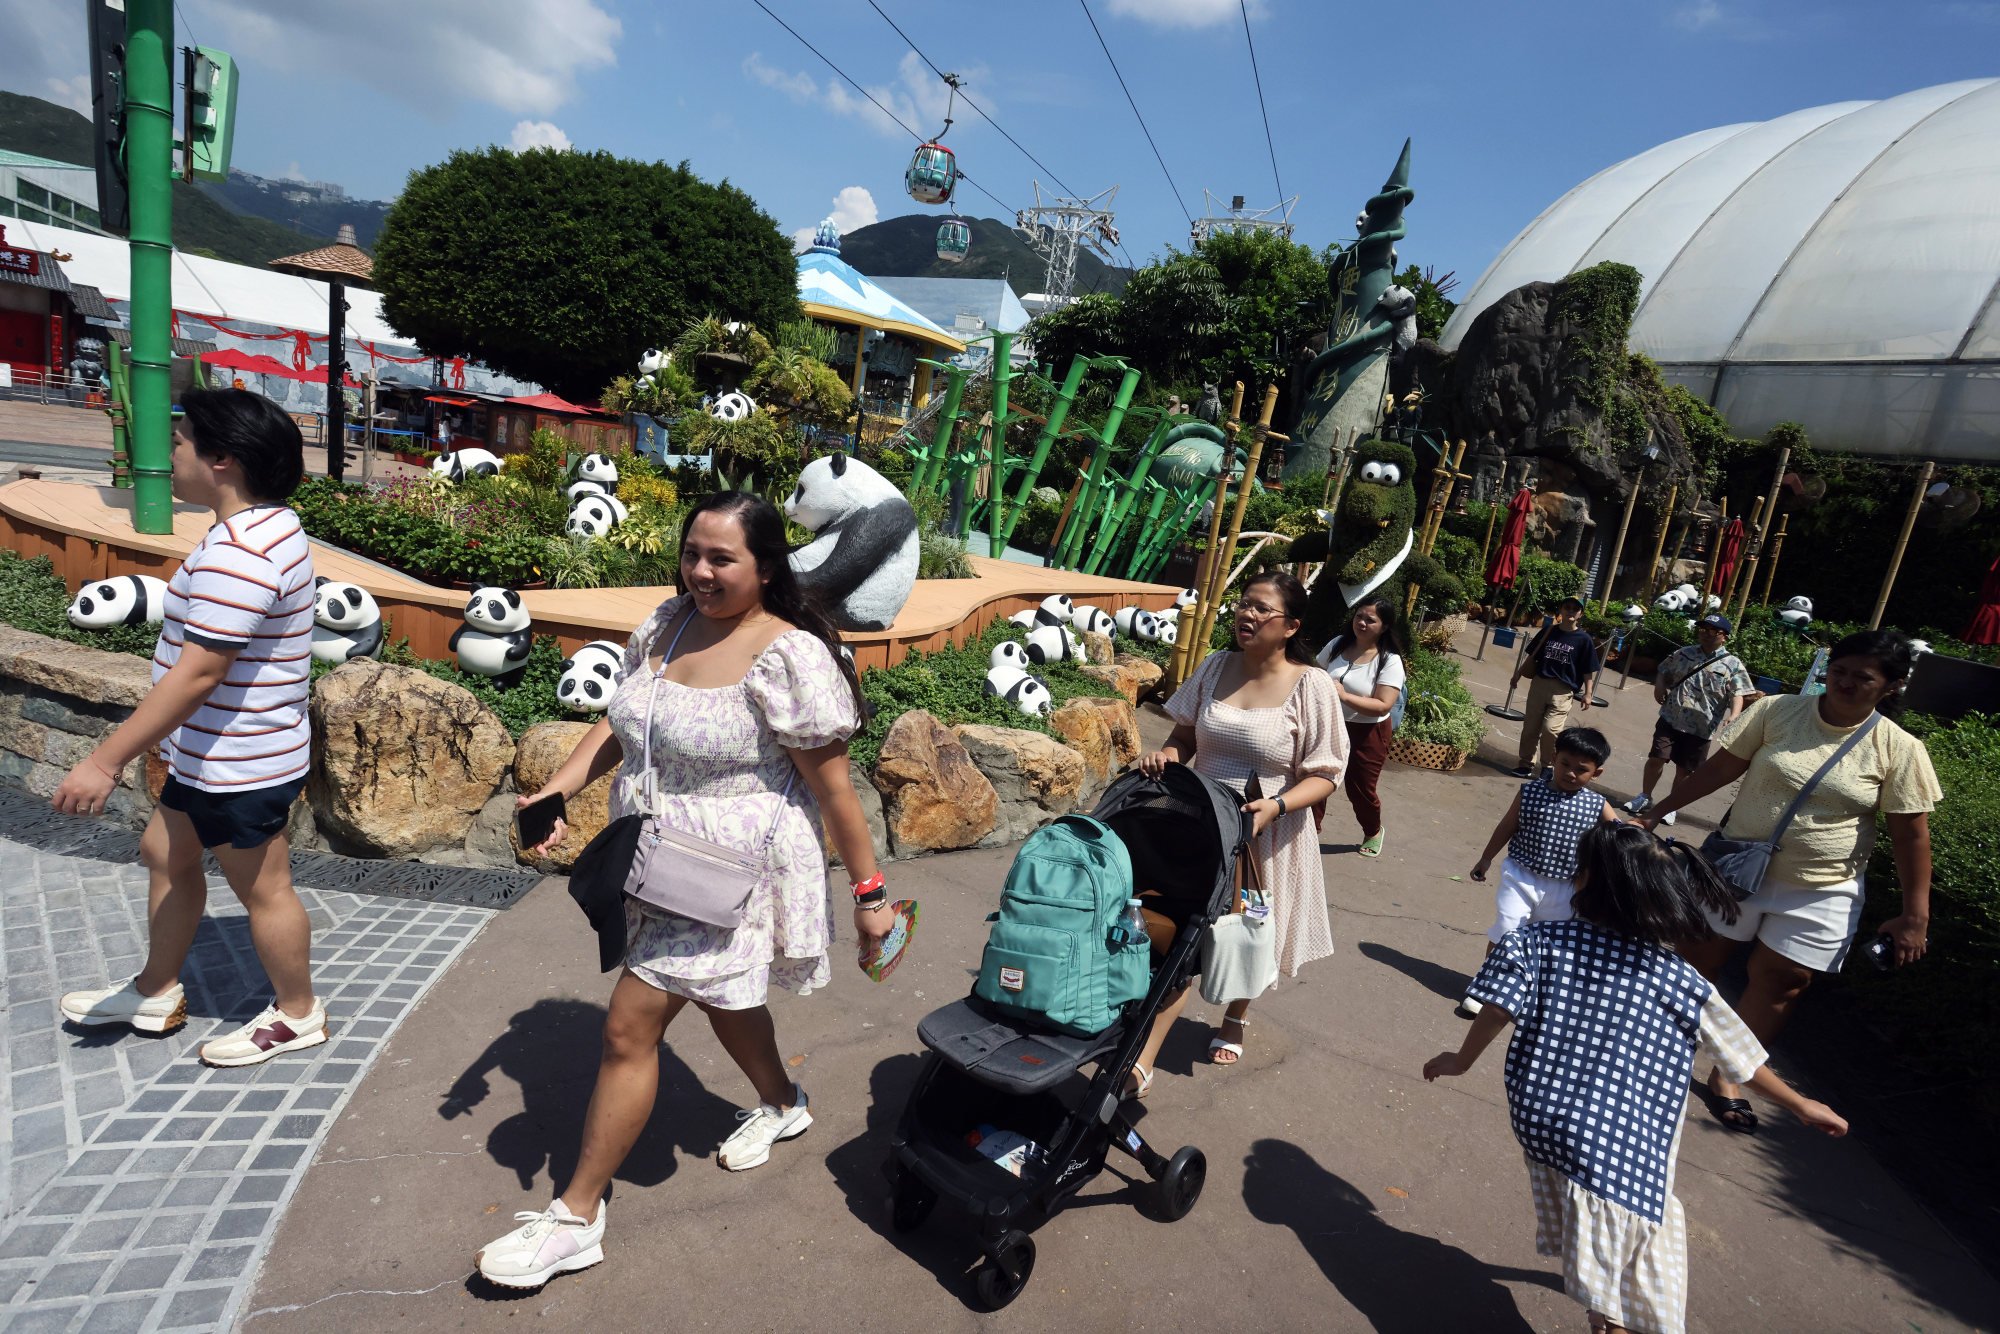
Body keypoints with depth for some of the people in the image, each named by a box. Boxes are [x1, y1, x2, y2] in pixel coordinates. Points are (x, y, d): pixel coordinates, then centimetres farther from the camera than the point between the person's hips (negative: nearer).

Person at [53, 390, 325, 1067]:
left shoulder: (237, 554, -27)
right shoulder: (270, 526, 6)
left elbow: (196, 675, -29)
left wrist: (104, 761, -23)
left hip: (240, 765, -10)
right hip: (216, 754, 10)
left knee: (262, 888, 6)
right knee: (166, 853, 23)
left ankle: (296, 1015, 26)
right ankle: (156, 992, 42)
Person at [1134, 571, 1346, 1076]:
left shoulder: (1311, 685, -13)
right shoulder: (1215, 667, 0)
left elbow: (1323, 775, -11)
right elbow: (1185, 733, 10)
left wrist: (1277, 806, -27)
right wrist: (1167, 753, -11)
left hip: (1267, 835, -2)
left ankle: (1235, 1021, 46)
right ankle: (1143, 1059, 7)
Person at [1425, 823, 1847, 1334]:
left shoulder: (1544, 941, -8)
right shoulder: (1681, 982, -3)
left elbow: (1500, 1009, -9)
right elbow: (1743, 1058, 7)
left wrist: (1462, 1059, 7)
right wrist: (1802, 1105, 24)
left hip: (1539, 1118, 3)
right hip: (1622, 1142, -3)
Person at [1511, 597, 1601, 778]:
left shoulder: (1584, 640, -2)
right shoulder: (1548, 632, 6)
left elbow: (1589, 670, -1)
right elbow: (1531, 656, 12)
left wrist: (1587, 694, -7)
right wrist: (1517, 675, 11)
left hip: (1563, 691, -3)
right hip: (1539, 684, 3)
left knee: (1550, 728, -14)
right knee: (1530, 727, 8)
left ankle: (1549, 765, 5)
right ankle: (1526, 763, 21)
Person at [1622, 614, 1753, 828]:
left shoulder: (1733, 664, -3)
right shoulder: (1683, 654, 7)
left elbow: (1738, 693, -10)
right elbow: (1663, 671, 19)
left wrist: (1733, 715, -28)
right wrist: (1659, 685, -2)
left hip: (1700, 728, -2)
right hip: (1670, 719, 2)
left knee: (1684, 770, 9)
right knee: (1656, 758, -1)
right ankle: (1645, 797, 19)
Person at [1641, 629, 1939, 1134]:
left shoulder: (1899, 749, -9)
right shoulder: (1776, 711, -9)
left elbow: (1911, 833, -6)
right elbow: (1720, 768, -3)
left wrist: (1915, 915, -7)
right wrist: (1658, 812, -1)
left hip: (1820, 891, 0)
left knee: (1779, 986, 8)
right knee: (1698, 958, 10)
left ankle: (1726, 1078, 26)